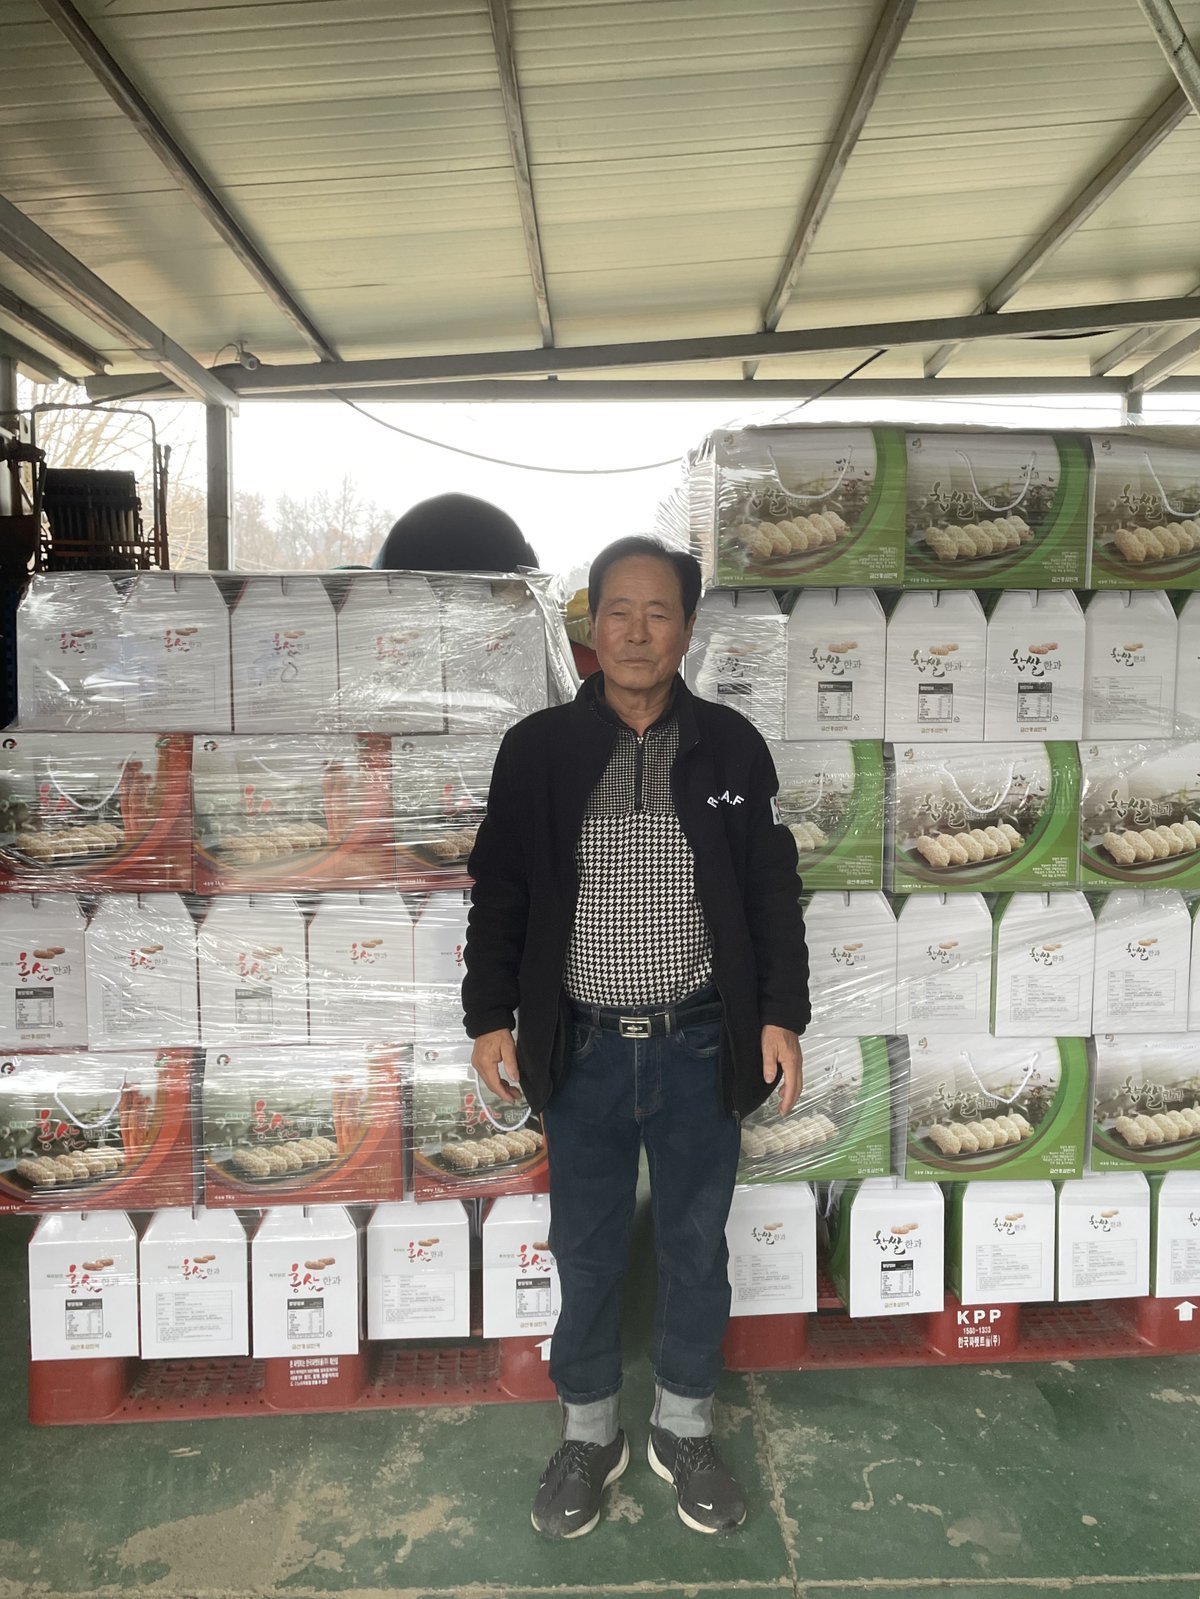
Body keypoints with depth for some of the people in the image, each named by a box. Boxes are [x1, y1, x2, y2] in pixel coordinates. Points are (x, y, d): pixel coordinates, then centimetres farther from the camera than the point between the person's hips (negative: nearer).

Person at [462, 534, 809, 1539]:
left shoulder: (731, 747, -2)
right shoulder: (538, 749, -4)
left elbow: (773, 892, 2)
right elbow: (499, 893, 1)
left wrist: (782, 1015, -2)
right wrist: (490, 1017, -3)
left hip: (701, 1048, 1)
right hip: (583, 1049, 0)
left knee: (696, 1246, 16)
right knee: (587, 1252, 15)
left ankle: (683, 1430, 38)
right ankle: (590, 1435, 37)